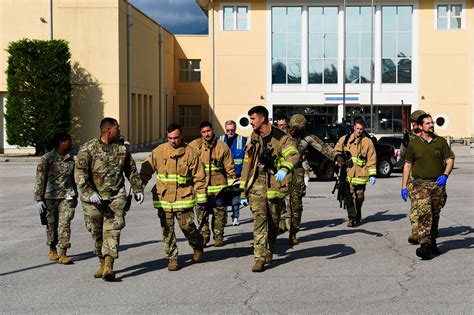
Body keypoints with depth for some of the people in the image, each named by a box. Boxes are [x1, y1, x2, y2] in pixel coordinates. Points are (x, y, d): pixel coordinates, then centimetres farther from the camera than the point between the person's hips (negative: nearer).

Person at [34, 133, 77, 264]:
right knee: (52, 224, 9)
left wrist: (75, 195, 23)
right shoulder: (46, 159, -7)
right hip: (51, 196, -3)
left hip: (67, 196, 3)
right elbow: (40, 179, -7)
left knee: (65, 223, -7)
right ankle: (52, 250, 29)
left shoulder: (70, 159, 10)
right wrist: (39, 199, -9)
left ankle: (63, 254, -8)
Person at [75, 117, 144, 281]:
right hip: (93, 198, -1)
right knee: (96, 232, 8)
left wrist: (138, 190, 17)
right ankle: (102, 263, 24)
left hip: (116, 196, 2)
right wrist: (90, 193, -22)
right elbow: (80, 174, -12)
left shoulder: (121, 148, 8)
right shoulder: (88, 149, -6)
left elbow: (132, 171, 19)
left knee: (112, 230, -12)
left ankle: (109, 266, -16)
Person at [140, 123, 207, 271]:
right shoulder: (159, 152, 2)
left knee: (187, 226, -2)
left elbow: (199, 177, 0)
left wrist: (201, 198, -1)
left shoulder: (190, 152, -2)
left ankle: (198, 244, 28)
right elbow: (146, 170, 10)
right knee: (167, 230, 3)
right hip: (164, 198, 2)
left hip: (184, 198, -2)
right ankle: (172, 257, 17)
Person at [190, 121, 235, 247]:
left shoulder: (222, 146, 5)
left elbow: (230, 168, 7)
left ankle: (218, 237, 15)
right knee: (201, 212, -3)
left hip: (218, 185, 0)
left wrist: (232, 184, 5)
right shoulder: (194, 146, 3)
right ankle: (204, 236, 9)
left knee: (219, 213, 3)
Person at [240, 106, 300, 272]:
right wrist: (243, 191, 12)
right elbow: (247, 165, 15)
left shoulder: (281, 138, -6)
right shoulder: (252, 140, 11)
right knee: (259, 220, -11)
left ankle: (269, 252, 32)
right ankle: (259, 258, -12)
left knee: (274, 221, 10)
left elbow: (294, 155, -22)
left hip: (275, 185, -2)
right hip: (257, 185, 2)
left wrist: (284, 169, -43)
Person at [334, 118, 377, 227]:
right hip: (347, 174, 1)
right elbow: (337, 151, 18)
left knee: (359, 197, 10)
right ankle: (352, 218, 0)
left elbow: (372, 159, 0)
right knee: (349, 197, -7)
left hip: (361, 174, 0)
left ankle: (358, 215, 32)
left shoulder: (368, 142, 1)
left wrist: (372, 174, -5)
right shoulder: (345, 139, 6)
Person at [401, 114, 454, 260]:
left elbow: (450, 160, 5)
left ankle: (432, 243, 26)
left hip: (438, 184, 2)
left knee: (435, 215, 11)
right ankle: (425, 245, -24)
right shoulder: (413, 144, 4)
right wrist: (404, 186, 3)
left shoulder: (441, 141, 7)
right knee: (424, 213, -17)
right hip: (420, 184, -2)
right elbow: (407, 165, 7)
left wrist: (445, 175, -14)